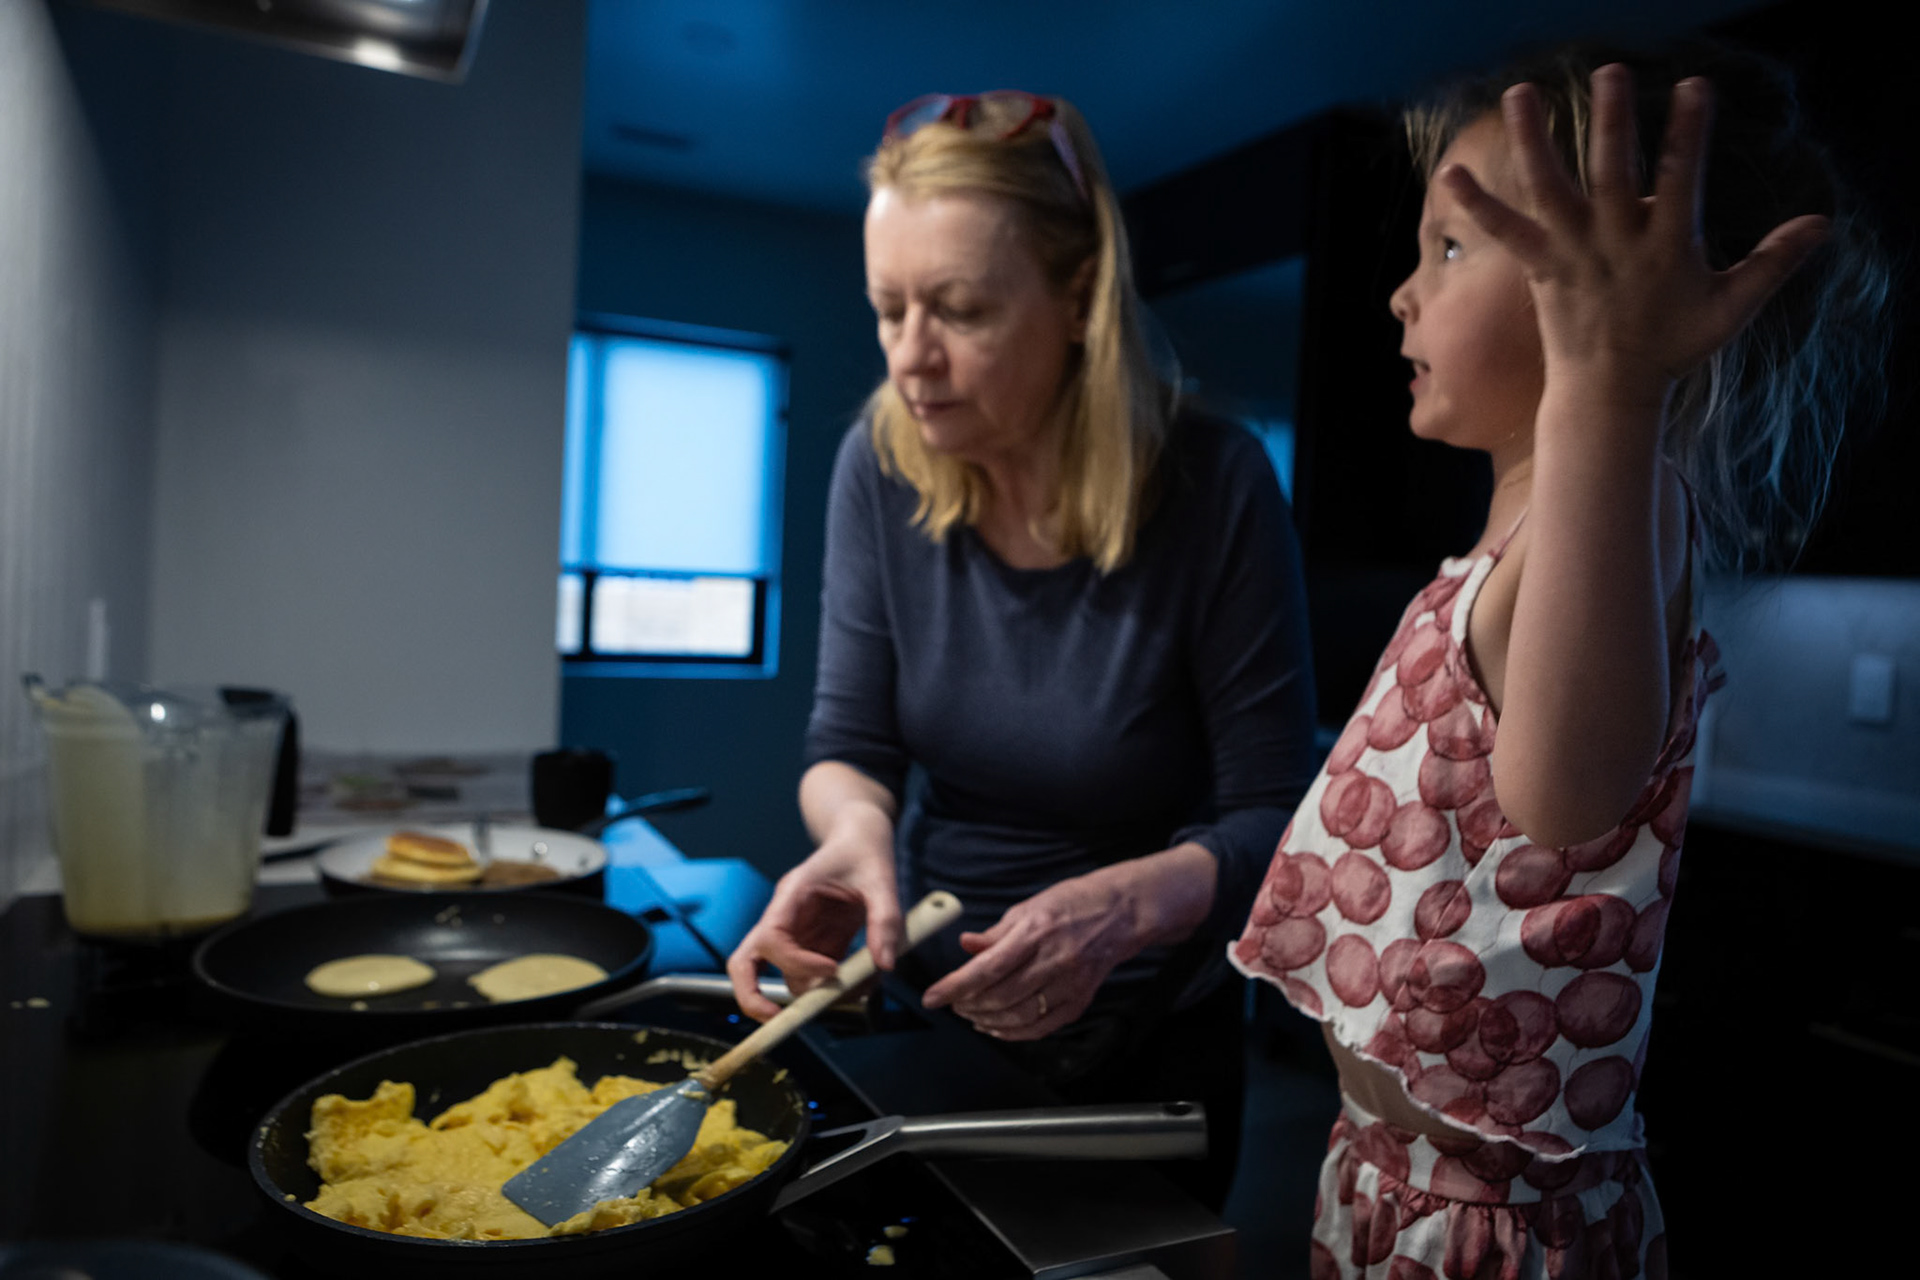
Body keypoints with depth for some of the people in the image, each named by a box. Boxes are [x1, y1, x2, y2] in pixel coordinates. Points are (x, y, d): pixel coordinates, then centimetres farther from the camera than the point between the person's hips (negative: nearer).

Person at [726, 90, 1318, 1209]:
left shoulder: (1215, 486, -22)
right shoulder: (883, 464, -12)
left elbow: (1274, 819, -18)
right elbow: (850, 743, -9)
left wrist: (1128, 905, -36)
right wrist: (856, 826, -31)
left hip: (1144, 1044, -3)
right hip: (929, 996, 3)